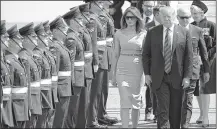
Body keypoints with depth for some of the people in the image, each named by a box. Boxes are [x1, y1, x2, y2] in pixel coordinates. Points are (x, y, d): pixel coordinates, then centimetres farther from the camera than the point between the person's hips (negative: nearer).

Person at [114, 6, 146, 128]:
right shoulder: (119, 34, 4)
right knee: (125, 101, -8)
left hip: (137, 69, 0)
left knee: (136, 101, 7)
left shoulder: (143, 34, 2)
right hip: (122, 70, 0)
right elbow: (116, 54, 9)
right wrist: (113, 72, 8)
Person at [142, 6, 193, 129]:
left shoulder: (184, 33, 2)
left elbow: (189, 56, 2)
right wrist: (147, 74, 1)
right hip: (159, 77, 0)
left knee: (175, 110, 6)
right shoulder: (152, 33, 5)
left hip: (177, 78, 0)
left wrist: (187, 76, -4)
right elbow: (146, 54, 9)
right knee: (163, 109, -10)